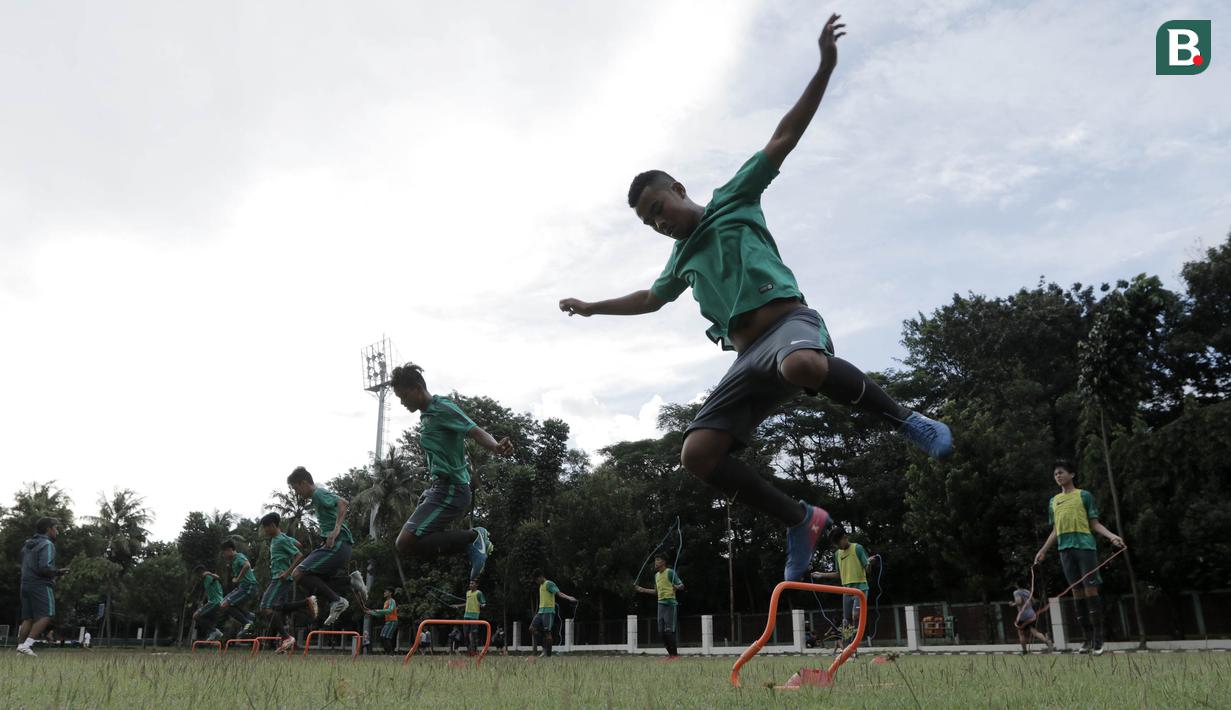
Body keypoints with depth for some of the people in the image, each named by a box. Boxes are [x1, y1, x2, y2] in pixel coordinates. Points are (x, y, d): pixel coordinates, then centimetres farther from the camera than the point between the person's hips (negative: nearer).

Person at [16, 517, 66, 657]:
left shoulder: (27, 545, 20)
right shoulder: (47, 544, -9)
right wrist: (58, 572, -2)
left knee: (28, 618, 8)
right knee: (45, 616, -10)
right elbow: (45, 567, -20)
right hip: (41, 585, -9)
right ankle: (26, 645, -20)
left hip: (26, 584, 9)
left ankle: (21, 646, 2)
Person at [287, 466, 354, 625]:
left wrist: (336, 529, -30)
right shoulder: (318, 496, 23)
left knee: (298, 574, -14)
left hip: (337, 545, -10)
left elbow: (343, 503, -25)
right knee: (310, 580, 13)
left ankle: (337, 601, -13)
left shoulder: (319, 494, -7)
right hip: (337, 546, 10)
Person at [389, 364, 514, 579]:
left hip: (450, 490, -10)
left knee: (406, 543, -18)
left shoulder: (443, 409, -12)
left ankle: (472, 537, -10)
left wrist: (497, 447, -47)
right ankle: (471, 541, 14)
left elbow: (476, 432, -26)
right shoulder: (426, 415, 16)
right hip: (438, 488, 10)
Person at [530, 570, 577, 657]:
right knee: (532, 628, -1)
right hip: (541, 611, 9)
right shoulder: (541, 586, 21)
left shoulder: (549, 584, -6)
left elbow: (559, 593, -20)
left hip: (549, 611, -9)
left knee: (547, 632, -9)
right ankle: (545, 648, 6)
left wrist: (569, 598, -36)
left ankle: (548, 654, -5)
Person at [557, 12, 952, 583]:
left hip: (789, 322, -6)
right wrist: (592, 307, 52)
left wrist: (824, 67, 0)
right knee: (697, 454, -12)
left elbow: (783, 139, 6)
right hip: (748, 357, 6)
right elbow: (651, 299, 46)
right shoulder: (684, 259, 27)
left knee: (802, 366, -44)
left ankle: (905, 419, -20)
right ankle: (800, 521, -1)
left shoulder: (733, 200, 12)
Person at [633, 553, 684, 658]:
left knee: (669, 631, -11)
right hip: (661, 603, 8)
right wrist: (642, 589, 23)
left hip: (670, 603, -8)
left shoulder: (670, 572, -7)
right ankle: (670, 654, 13)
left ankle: (675, 654, -3)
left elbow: (682, 586, -11)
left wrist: (676, 587, -34)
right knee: (662, 631, 6)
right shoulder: (656, 575, 16)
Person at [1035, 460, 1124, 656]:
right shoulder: (1053, 501, 19)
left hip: (1085, 545, -4)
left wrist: (1111, 535, -13)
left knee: (1090, 590, -8)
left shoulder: (1084, 495, 7)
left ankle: (1098, 637, -3)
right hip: (1065, 549, 4)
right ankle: (1088, 637, 8)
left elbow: (1095, 523, 4)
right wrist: (1043, 550, 18)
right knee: (1077, 592, 4)